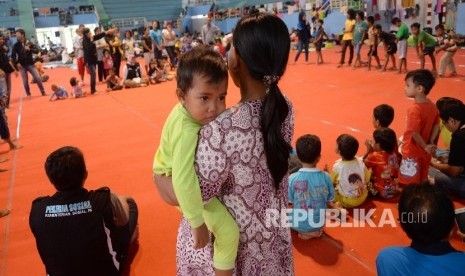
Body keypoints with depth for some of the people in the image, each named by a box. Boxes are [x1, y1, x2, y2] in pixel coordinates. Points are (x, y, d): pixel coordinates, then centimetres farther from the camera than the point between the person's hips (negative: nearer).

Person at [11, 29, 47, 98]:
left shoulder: (29, 43, -1)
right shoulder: (16, 45, -2)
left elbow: (37, 51, -7)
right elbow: (13, 55, 0)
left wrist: (29, 49, -21)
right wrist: (16, 63, -11)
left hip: (30, 64, 0)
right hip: (22, 65, 0)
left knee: (38, 78, -2)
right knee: (25, 81, 3)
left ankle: (43, 92, 9)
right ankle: (28, 94, 16)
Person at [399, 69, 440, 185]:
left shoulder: (414, 109, -26)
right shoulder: (432, 106, -1)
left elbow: (414, 133, -27)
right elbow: (437, 126, 8)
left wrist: (425, 147, -13)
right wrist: (431, 143, 7)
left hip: (413, 153, -8)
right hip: (425, 153, 8)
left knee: (410, 186, 6)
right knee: (423, 182, 22)